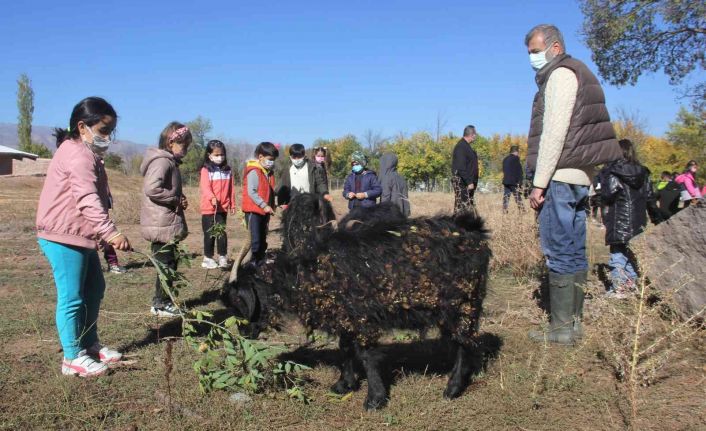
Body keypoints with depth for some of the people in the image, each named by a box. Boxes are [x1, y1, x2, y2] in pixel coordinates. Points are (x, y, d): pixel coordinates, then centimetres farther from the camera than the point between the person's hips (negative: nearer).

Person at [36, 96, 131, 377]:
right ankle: (73, 358, 8)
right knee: (72, 297, -3)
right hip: (63, 237, -11)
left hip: (79, 236, 11)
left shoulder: (86, 154, 16)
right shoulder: (78, 155, -19)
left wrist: (104, 235, 22)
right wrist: (110, 232, -44)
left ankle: (90, 344, 30)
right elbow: (87, 199, -34)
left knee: (94, 288, 17)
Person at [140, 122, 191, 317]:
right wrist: (177, 200, -19)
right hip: (163, 225, -10)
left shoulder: (169, 162, 16)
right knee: (166, 265, 0)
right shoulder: (162, 162, -16)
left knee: (170, 263, 16)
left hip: (168, 223, 10)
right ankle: (161, 304, 12)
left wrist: (179, 199, 6)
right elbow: (152, 189, -29)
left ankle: (162, 301, 27)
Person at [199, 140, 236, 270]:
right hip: (209, 208, -3)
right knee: (209, 234, 5)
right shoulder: (206, 170, -5)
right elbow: (205, 187, -18)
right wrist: (212, 198, -35)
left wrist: (232, 204, 12)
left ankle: (223, 257, 10)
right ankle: (208, 258, 15)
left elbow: (231, 189, 12)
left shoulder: (228, 170, 9)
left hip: (223, 208, 3)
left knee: (222, 233, 2)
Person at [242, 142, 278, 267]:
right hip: (254, 210, -8)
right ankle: (251, 264, -2)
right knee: (255, 239, -8)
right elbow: (251, 192, -21)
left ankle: (261, 263, 22)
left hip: (265, 211, 8)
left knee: (262, 239, 14)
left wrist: (272, 206, 5)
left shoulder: (269, 172, 11)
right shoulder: (254, 172, -15)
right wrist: (264, 205, -22)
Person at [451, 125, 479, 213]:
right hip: (462, 182, -11)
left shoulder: (466, 146, 17)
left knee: (469, 206, 12)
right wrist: (469, 182, -24)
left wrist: (472, 181, 19)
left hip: (467, 181, 11)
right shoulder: (461, 146, -15)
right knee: (461, 206, -11)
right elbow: (461, 167, -22)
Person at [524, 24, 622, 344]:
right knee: (574, 252, 11)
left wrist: (539, 182, -17)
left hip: (561, 176, -10)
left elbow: (554, 132, -16)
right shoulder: (580, 74, 24)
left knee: (559, 252, -7)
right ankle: (574, 321, 17)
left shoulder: (561, 74, -7)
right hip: (580, 177, 10)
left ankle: (562, 328, -3)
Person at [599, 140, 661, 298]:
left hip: (618, 223, -5)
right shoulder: (643, 173, 9)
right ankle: (632, 284, 22)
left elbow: (606, 196, -18)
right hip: (638, 223, 6)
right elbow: (650, 198, 12)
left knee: (618, 254, -3)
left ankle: (618, 288, -5)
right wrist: (656, 218, 19)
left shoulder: (611, 172, -9)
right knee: (632, 254, 16)